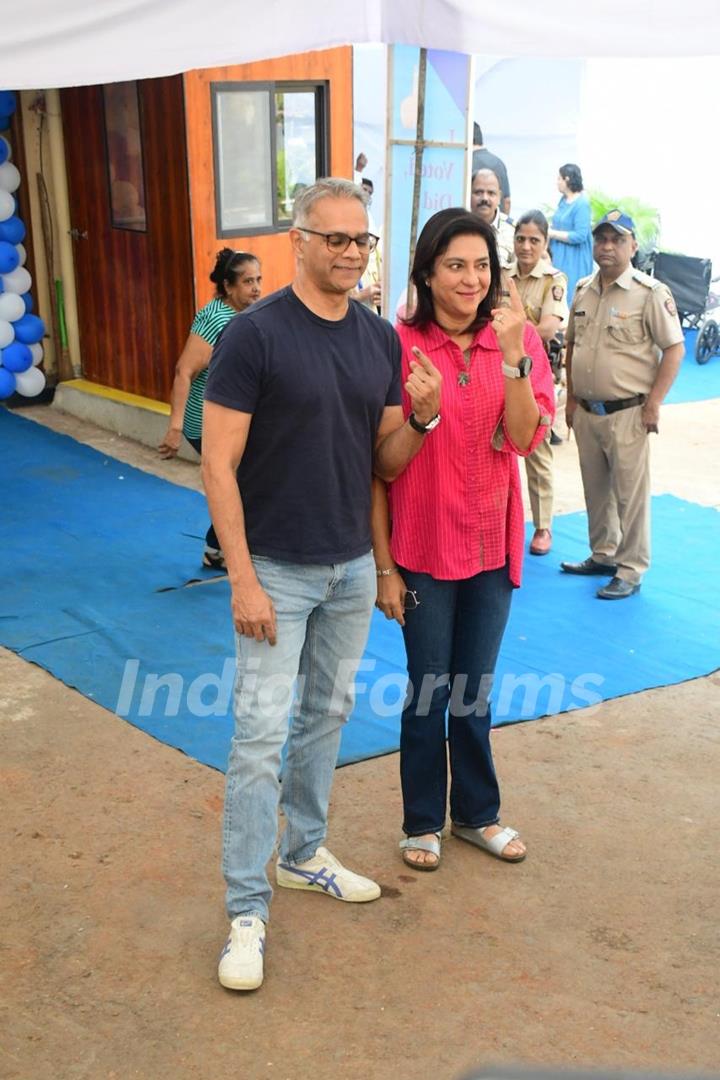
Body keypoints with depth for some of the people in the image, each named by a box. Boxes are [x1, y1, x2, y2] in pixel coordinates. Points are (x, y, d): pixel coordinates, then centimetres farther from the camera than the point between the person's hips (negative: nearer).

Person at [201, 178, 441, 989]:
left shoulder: (381, 340, 4)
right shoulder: (254, 335, -14)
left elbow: (387, 461, 8)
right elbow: (218, 466, -14)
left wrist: (421, 416, -13)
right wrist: (243, 580, -18)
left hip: (352, 567, 6)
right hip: (277, 570, -6)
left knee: (327, 715, 17)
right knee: (261, 735, -2)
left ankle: (303, 854, 36)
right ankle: (247, 912, 10)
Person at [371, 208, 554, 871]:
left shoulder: (519, 340, -1)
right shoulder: (399, 346, -12)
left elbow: (526, 438, -13)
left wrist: (514, 355, -24)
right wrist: (384, 565, -9)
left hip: (492, 544, 3)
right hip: (423, 548, -3)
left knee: (475, 690, 18)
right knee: (428, 690, 10)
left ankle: (476, 813, 38)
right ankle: (422, 822, 32)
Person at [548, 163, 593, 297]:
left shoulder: (582, 203, -17)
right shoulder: (564, 199, 8)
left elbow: (580, 236, -22)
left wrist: (552, 233, -18)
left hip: (573, 259, -8)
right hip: (559, 256, 8)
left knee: (569, 294, -4)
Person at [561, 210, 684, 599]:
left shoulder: (650, 293, -9)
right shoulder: (583, 291, 10)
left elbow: (674, 349, -11)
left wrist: (653, 403, -15)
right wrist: (571, 398, 14)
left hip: (627, 414, -6)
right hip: (586, 412, 6)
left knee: (630, 494, 0)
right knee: (595, 490, 17)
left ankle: (631, 570, 10)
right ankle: (603, 555, 32)